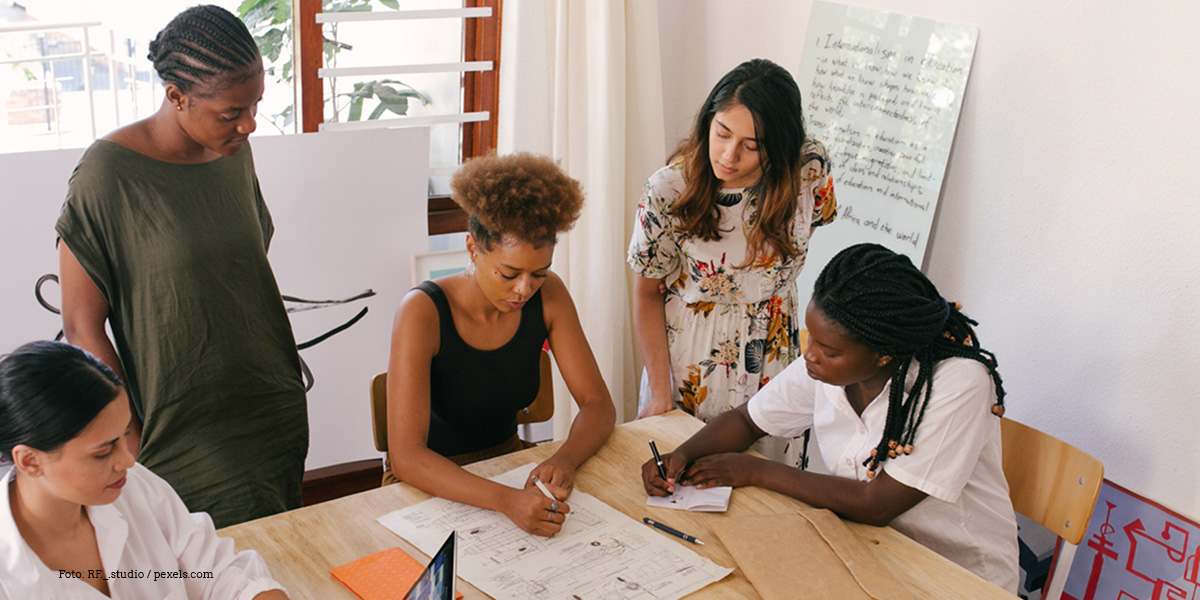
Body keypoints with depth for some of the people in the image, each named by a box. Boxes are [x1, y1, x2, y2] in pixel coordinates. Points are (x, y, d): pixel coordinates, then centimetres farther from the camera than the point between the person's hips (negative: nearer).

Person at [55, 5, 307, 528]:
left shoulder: (235, 151, 3)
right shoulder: (108, 175, -16)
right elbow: (82, 329, -12)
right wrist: (134, 447, -12)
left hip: (277, 419, 6)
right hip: (186, 440, -6)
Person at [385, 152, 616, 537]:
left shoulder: (548, 296, -10)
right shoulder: (423, 312, -24)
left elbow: (598, 404, -6)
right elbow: (406, 456, -31)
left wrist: (564, 460, -28)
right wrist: (506, 501, -45)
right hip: (430, 482, -4)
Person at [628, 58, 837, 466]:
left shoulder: (810, 168, -17)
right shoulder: (668, 190, -22)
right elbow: (647, 294, -9)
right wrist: (660, 394, -10)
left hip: (773, 359, 2)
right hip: (688, 362, -2)